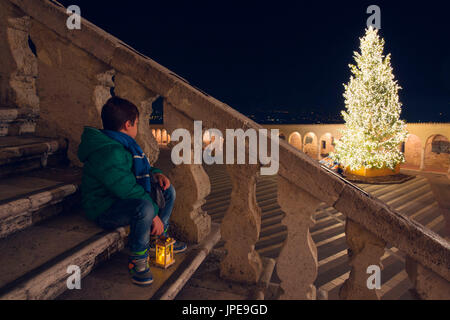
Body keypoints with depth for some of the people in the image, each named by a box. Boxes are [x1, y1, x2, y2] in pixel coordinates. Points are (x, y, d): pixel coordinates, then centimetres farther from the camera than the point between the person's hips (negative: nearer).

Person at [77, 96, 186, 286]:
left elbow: (139, 169, 24)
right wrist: (154, 215, -21)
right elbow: (130, 191, -28)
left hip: (122, 198, 11)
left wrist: (155, 173, 4)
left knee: (167, 191, 11)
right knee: (145, 206, -39)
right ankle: (137, 261, -19)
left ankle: (157, 240, 19)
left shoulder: (123, 145, 8)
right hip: (104, 209, -11)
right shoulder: (109, 153, -25)